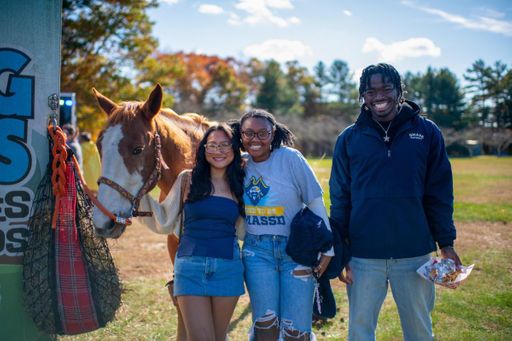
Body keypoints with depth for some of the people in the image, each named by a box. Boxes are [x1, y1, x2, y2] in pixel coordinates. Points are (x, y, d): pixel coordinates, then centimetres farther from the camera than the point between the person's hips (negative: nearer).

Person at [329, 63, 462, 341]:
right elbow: (340, 197, 3)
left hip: (415, 254, 0)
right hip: (363, 256, 0)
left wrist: (447, 244, -1)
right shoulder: (349, 138, 3)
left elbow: (440, 193, 3)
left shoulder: (426, 132, 2)